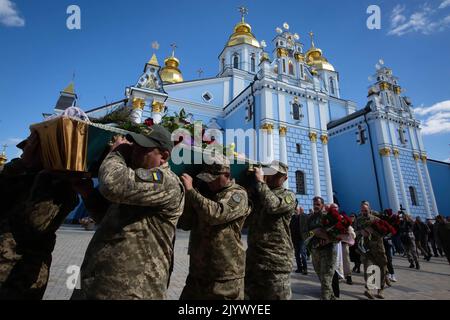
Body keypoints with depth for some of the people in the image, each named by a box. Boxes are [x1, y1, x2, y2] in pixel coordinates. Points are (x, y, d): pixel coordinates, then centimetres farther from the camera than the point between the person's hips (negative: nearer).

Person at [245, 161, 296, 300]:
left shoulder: (288, 195, -1)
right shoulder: (256, 192, 14)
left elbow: (273, 206, -22)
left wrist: (260, 181, -13)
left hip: (277, 260, -5)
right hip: (253, 258, 5)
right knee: (251, 295, 16)